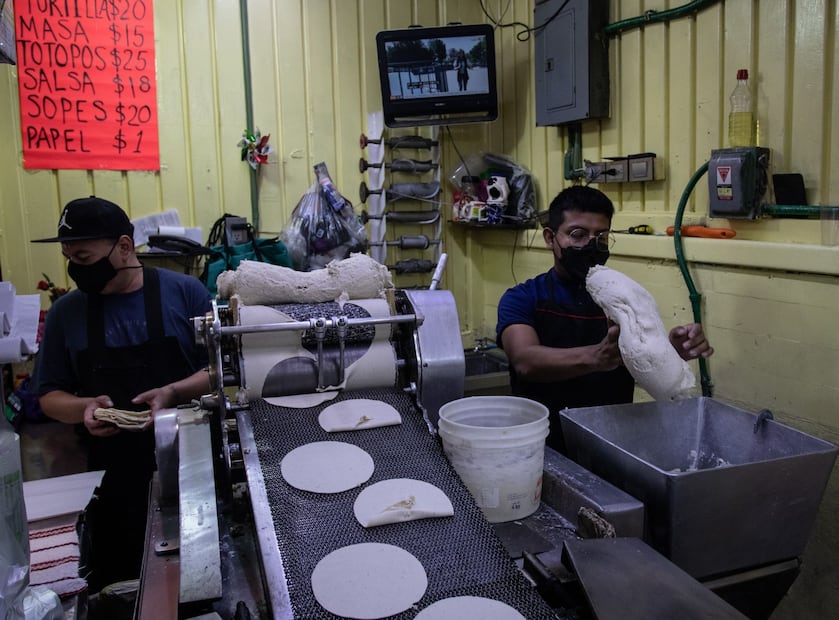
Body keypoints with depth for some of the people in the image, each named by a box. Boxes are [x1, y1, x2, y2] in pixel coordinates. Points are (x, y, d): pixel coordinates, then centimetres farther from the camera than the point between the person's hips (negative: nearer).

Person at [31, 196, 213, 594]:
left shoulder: (184, 292, -6)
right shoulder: (66, 312, 2)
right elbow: (49, 396, 8)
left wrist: (173, 393, -21)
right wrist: (84, 409, -13)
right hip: (112, 474, 2)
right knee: (116, 590, 13)